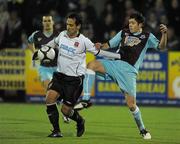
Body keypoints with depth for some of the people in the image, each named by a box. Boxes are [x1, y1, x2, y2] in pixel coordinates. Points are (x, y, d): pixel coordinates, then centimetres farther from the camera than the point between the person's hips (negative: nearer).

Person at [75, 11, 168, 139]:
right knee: (92, 65, -20)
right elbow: (109, 45, 20)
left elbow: (161, 47, -3)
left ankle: (142, 129, 12)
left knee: (131, 104, -10)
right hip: (115, 63, 4)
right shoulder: (123, 33, 16)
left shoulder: (147, 37, 8)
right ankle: (86, 99, -21)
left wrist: (164, 34, -20)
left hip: (129, 71, -4)